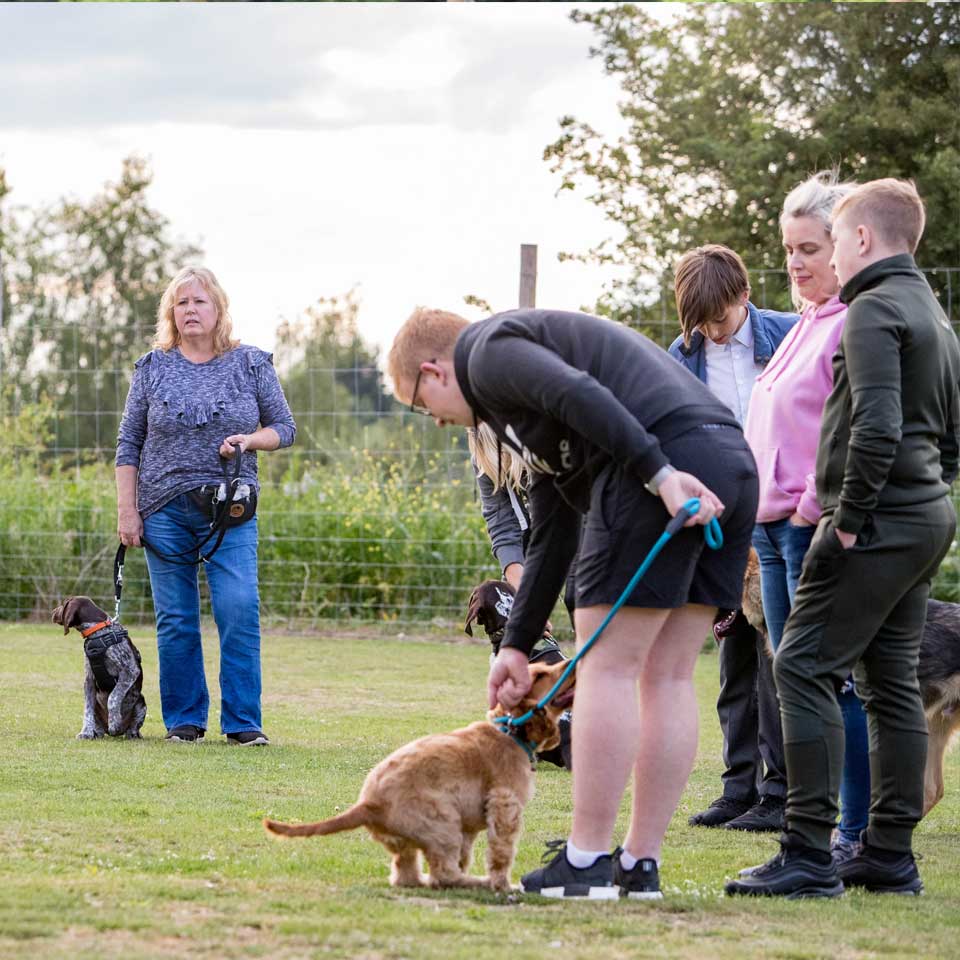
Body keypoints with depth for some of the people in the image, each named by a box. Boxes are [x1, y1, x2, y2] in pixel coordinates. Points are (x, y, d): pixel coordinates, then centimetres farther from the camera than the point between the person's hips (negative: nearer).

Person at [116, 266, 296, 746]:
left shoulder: (252, 364, 5)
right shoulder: (152, 368, 6)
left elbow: (284, 427, 10)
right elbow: (128, 444, 7)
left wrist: (248, 440, -10)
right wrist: (126, 510, 0)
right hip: (164, 510, 1)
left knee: (239, 612, -12)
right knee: (175, 620, 3)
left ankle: (242, 722, -6)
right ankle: (184, 719, 12)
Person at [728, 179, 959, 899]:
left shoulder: (874, 309, -11)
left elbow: (876, 425, -23)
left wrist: (850, 517, -18)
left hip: (880, 521, -10)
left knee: (805, 667, -10)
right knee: (891, 679, 11)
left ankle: (809, 856, -14)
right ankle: (890, 856, 13)